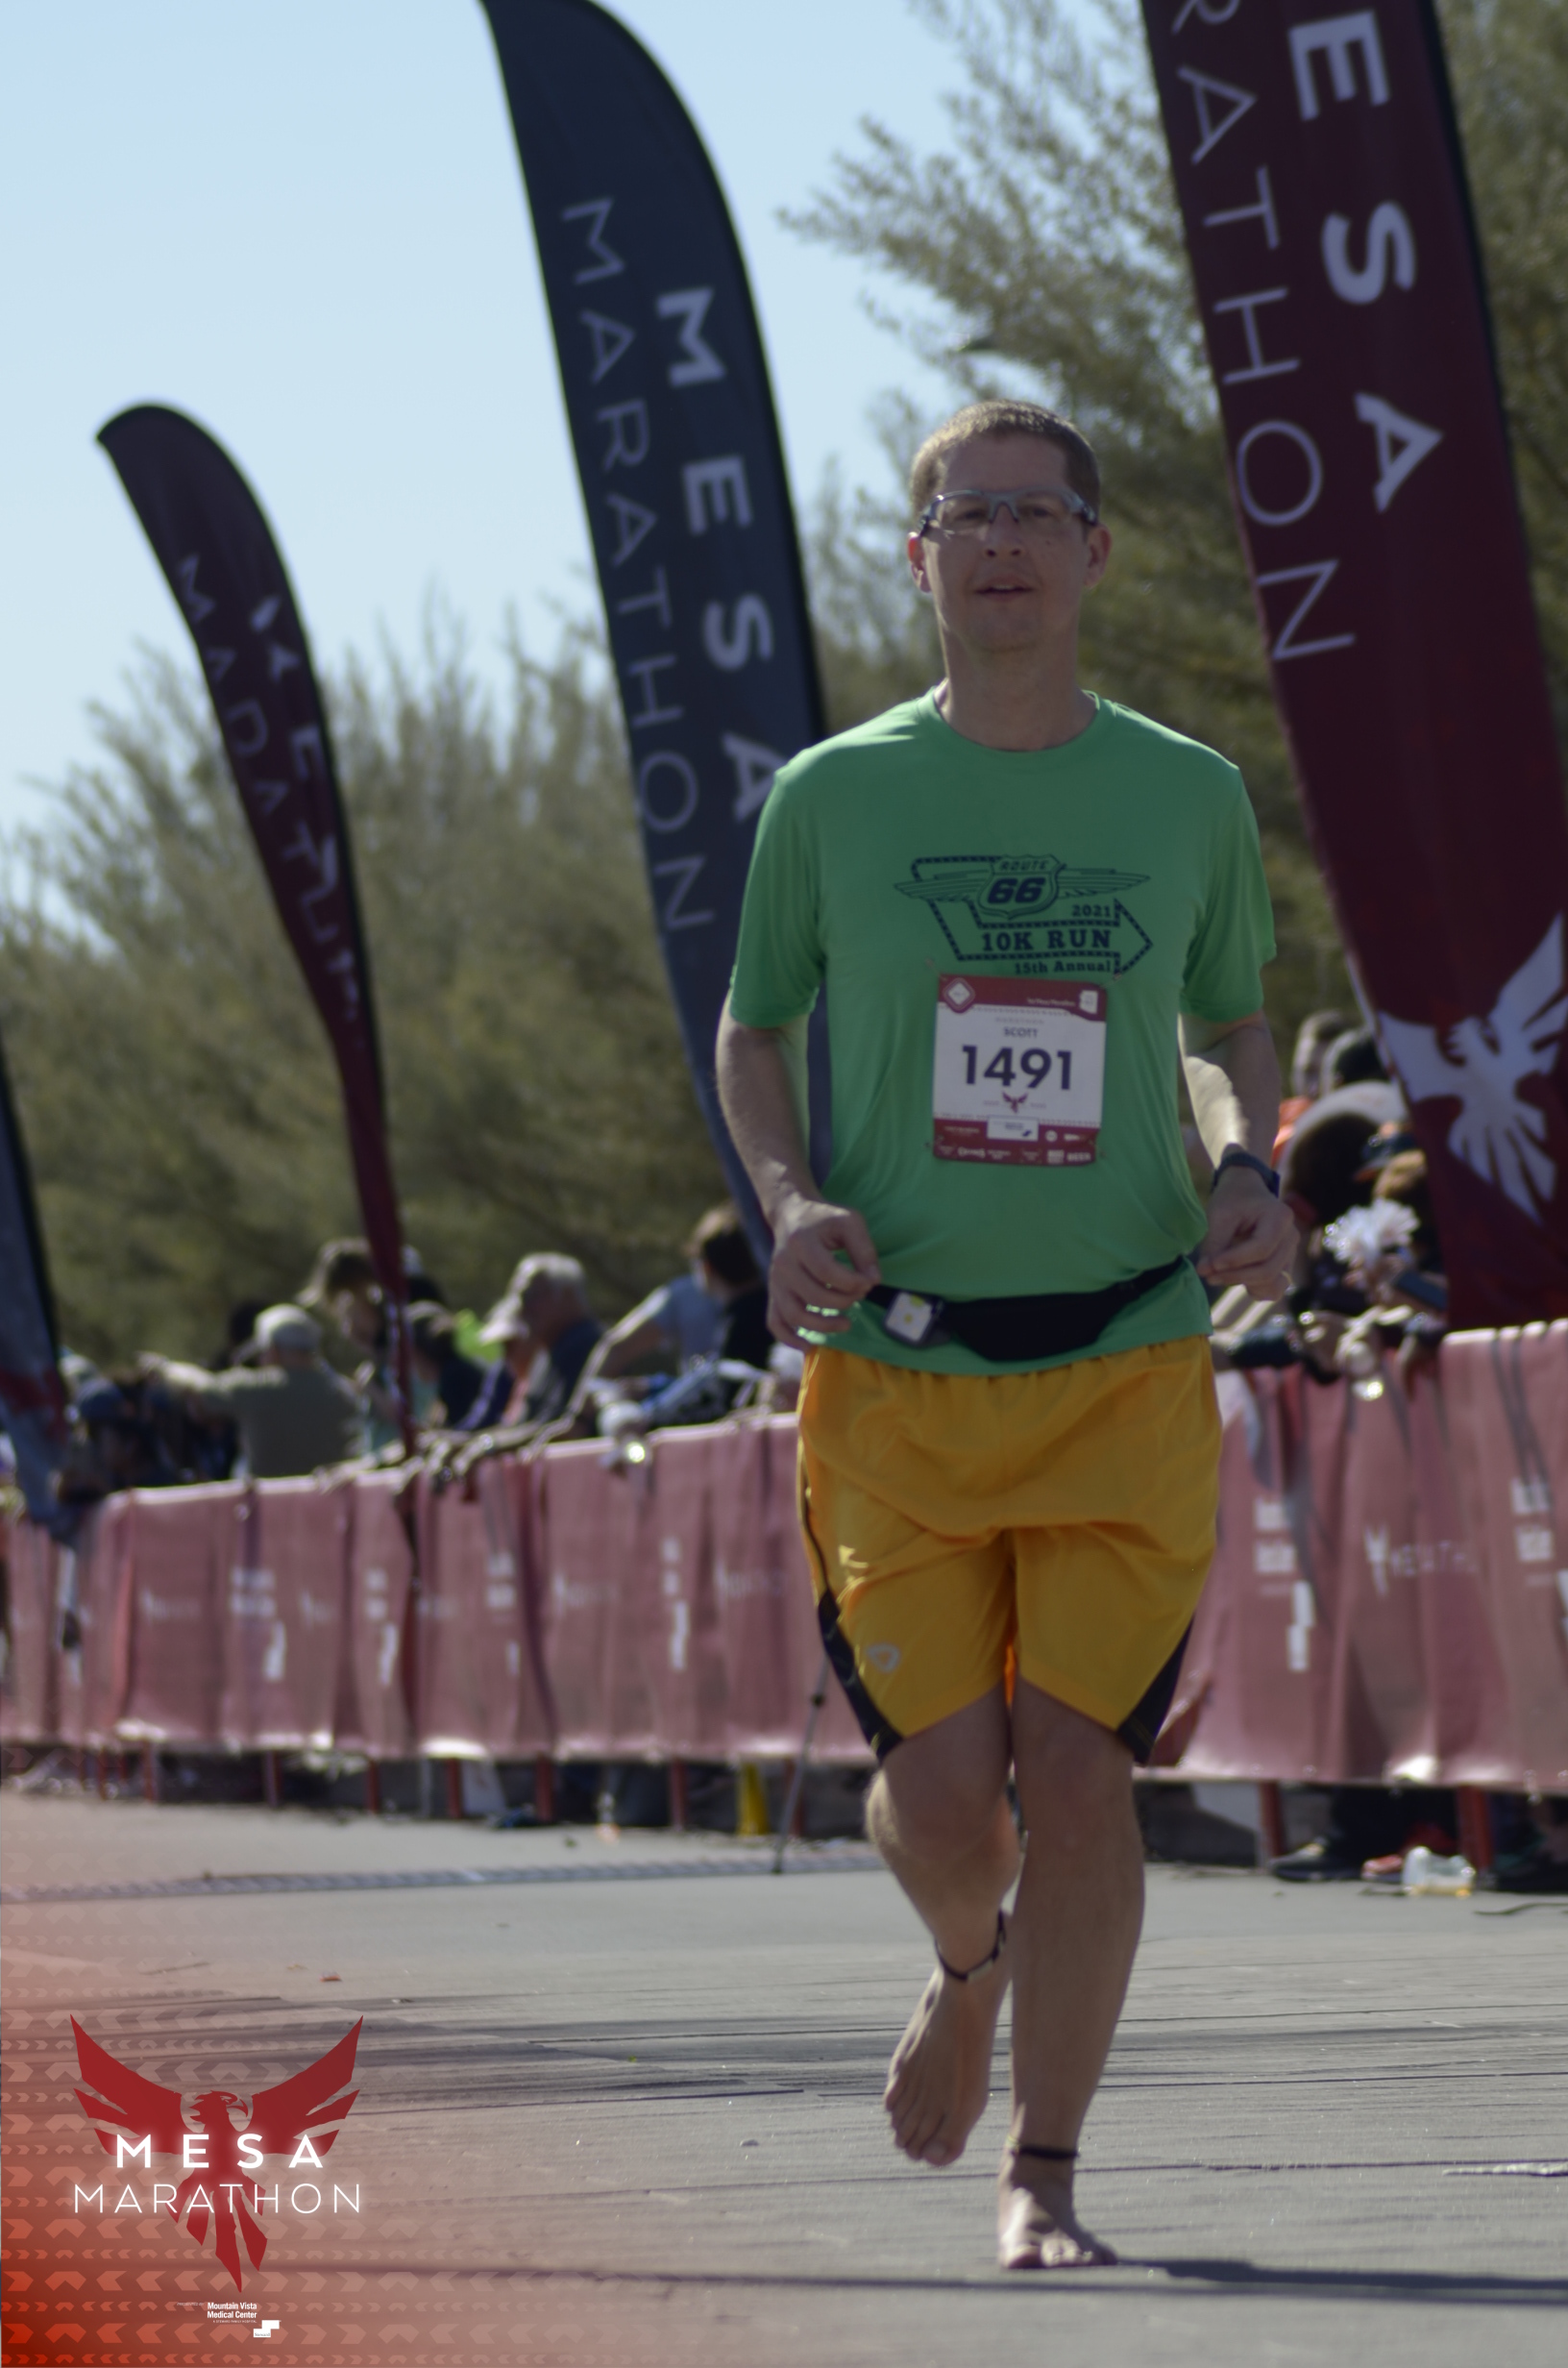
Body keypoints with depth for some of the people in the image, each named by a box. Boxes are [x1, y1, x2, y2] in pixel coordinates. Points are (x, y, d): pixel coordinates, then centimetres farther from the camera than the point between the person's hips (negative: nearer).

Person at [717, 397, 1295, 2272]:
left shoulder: (1188, 797, 5)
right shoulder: (835, 797, 2)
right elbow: (751, 1033, 13)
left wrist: (1250, 1162, -1)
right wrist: (790, 1199, -6)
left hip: (1129, 1361, 1)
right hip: (894, 1369, 0)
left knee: (1079, 1766, -8)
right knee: (943, 1790, -5)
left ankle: (1040, 2179, 6)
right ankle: (966, 1968, 32)